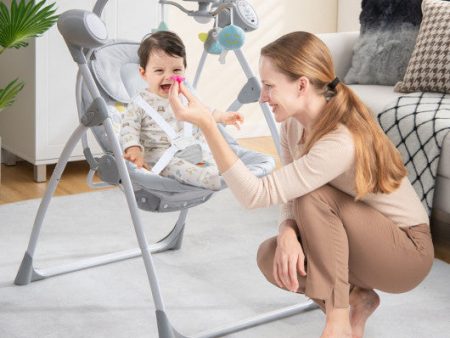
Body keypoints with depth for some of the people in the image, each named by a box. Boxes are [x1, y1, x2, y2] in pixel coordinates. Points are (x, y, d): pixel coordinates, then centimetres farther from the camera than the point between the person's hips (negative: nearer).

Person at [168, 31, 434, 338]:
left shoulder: (341, 142, -34)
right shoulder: (294, 125, -7)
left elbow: (256, 194, -36)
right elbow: (290, 199, -2)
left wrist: (206, 123, -42)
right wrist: (288, 231, -26)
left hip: (408, 252, -7)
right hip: (358, 242, 7)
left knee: (315, 197, -29)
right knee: (271, 258, -15)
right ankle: (356, 298, 6)